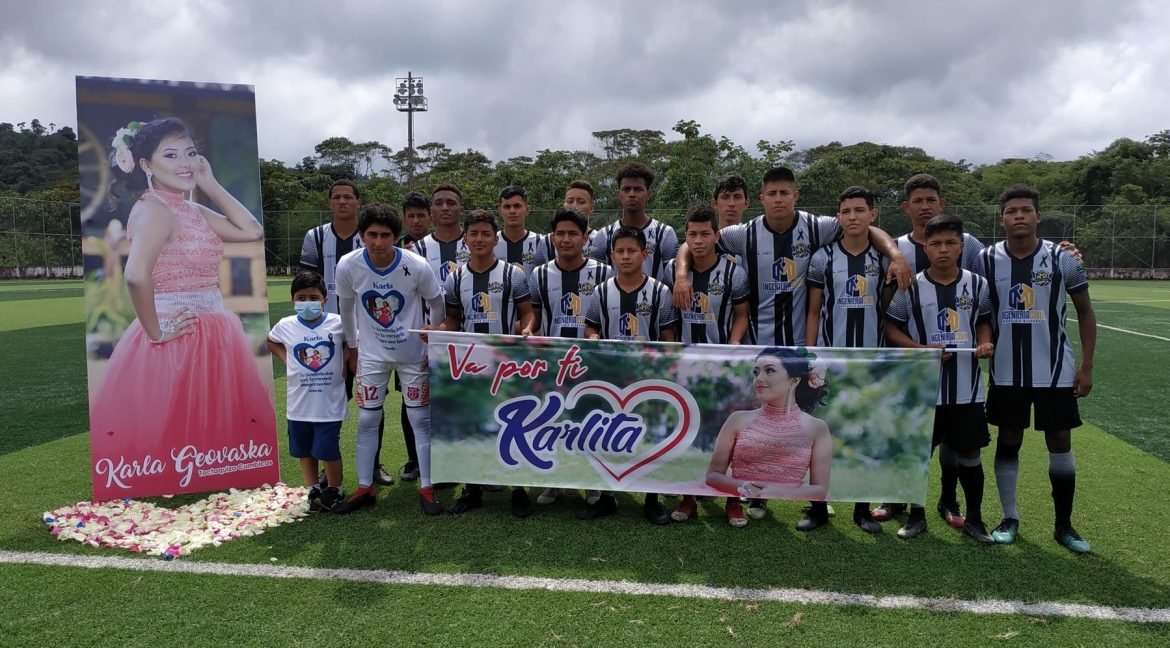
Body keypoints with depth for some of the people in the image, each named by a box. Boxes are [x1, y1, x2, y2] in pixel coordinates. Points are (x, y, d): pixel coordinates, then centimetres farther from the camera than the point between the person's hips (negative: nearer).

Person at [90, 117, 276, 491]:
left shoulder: (193, 211, 12)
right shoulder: (153, 208, -15)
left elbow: (253, 232, 7)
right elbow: (136, 275, -30)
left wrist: (210, 184, 6)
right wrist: (155, 332, -19)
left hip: (212, 336, 9)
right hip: (178, 340, -9)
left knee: (214, 431, 16)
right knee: (175, 439, 2)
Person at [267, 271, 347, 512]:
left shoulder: (338, 323, -9)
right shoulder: (285, 326, -3)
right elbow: (271, 342, 19)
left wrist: (347, 364, -3)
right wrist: (286, 359, 5)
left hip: (330, 404, -3)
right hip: (299, 404, 3)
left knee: (329, 451, 1)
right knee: (304, 451, 14)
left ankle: (334, 490, 21)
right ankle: (313, 490, 30)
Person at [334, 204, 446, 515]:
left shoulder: (417, 266, -21)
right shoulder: (348, 266, -16)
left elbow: (437, 305, -5)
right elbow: (346, 307, 3)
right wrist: (351, 346, 10)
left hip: (413, 354, -1)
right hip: (371, 354, 2)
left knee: (421, 420, 3)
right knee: (366, 420, 6)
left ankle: (426, 489, 14)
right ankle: (365, 488, 20)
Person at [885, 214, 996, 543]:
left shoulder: (978, 285, 0)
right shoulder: (911, 287, -6)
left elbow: (984, 321, 15)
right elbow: (891, 328, 0)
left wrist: (985, 343, -5)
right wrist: (922, 349, -14)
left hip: (967, 386, 2)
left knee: (969, 452, 10)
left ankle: (974, 518, 27)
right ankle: (917, 516, 25)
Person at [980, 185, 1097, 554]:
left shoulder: (1063, 258, -5)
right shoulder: (986, 260, -3)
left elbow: (1085, 312, 3)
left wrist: (1086, 366, -1)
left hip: (1055, 370, -1)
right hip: (1006, 372, 1)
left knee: (1060, 443, 6)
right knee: (1008, 441, 9)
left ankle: (1064, 525, 20)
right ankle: (1010, 519, 22)